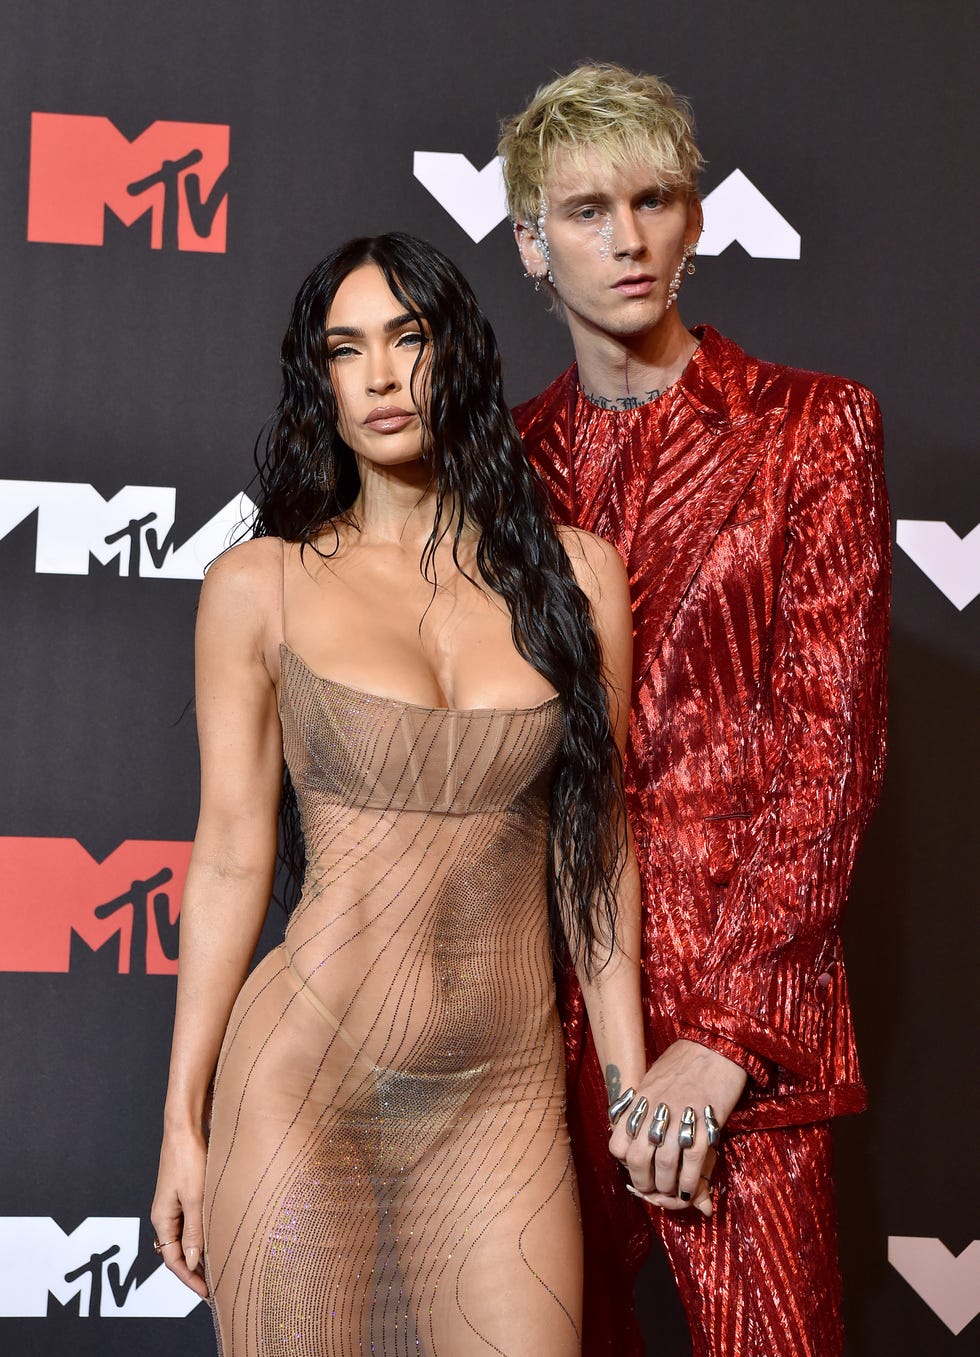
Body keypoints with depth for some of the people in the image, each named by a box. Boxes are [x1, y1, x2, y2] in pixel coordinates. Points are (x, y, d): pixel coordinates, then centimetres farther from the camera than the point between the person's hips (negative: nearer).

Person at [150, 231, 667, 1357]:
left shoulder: (573, 573, 5)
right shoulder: (259, 587, 0)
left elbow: (595, 834, 8)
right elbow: (230, 857, 1)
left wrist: (630, 1079, 7)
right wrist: (183, 1119, 2)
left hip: (508, 1090, 2)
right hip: (304, 1078, -1)